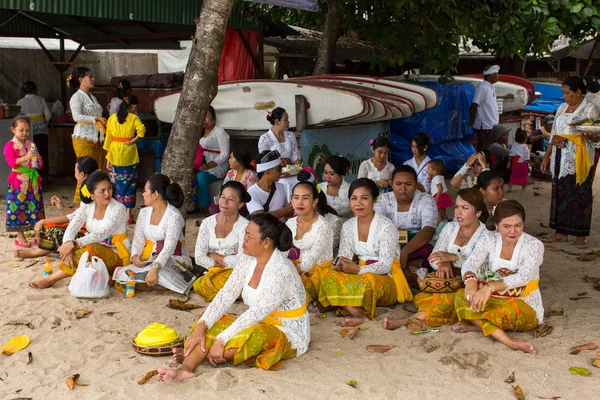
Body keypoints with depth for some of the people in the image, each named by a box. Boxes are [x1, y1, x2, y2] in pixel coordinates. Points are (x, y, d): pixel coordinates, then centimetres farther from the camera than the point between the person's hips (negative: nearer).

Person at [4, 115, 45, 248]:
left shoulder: (31, 144, 12)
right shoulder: (10, 145, -4)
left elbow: (40, 164, 15)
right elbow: (11, 162, -18)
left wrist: (38, 160, -8)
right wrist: (25, 158, -29)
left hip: (33, 180, 5)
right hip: (19, 181, -5)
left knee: (35, 207, 6)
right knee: (19, 207, 0)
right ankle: (20, 237, 8)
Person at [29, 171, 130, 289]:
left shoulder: (118, 209, -18)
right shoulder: (87, 206, -2)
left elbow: (101, 234, -29)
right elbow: (71, 228, -11)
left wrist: (73, 243, -38)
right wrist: (68, 249, -31)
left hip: (115, 254, -5)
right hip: (96, 247, 5)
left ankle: (51, 279, -25)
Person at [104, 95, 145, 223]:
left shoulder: (112, 118, 5)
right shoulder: (134, 118, -5)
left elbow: (108, 138, 7)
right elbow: (141, 129, -25)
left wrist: (108, 158, 12)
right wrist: (134, 140, -10)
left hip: (115, 153, 3)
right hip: (129, 153, -3)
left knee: (119, 182, 15)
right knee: (130, 183, 4)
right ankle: (128, 214, 2)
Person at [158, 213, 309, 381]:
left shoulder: (281, 270, -25)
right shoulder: (247, 260, -1)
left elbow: (257, 313, -30)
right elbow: (226, 295, -7)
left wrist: (221, 340, -33)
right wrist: (200, 327, -21)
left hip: (288, 335, -7)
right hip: (256, 324, 8)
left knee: (256, 334, -38)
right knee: (211, 322, -12)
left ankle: (197, 354, -23)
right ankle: (186, 368, -36)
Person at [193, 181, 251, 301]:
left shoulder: (245, 226, -6)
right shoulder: (208, 223, 5)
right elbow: (199, 257, -2)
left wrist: (215, 256, -4)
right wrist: (229, 261, -6)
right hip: (213, 273, 3)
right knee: (198, 285, -31)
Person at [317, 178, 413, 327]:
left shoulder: (386, 226, -12)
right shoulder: (348, 226, 6)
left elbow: (385, 265, -18)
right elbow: (343, 255, 0)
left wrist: (359, 269, -33)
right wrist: (341, 264, -26)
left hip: (386, 278, -6)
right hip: (360, 273, 6)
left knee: (367, 280, -40)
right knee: (327, 274, -23)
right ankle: (361, 315, -36)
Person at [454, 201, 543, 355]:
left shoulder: (534, 245, -13)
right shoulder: (488, 241, -2)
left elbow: (524, 276, -31)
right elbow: (469, 264, -18)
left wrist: (490, 287, -47)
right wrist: (470, 281, -44)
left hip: (525, 308, -4)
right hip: (496, 301, 4)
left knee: (512, 309, -40)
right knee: (461, 296, -24)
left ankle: (477, 325, -18)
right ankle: (509, 341, -33)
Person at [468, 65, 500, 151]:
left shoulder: (491, 87, 15)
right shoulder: (483, 87, -15)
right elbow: (474, 105, -17)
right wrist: (471, 121, -9)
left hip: (491, 125, 9)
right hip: (485, 126, -9)